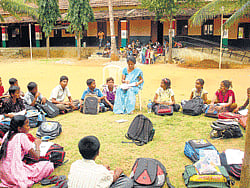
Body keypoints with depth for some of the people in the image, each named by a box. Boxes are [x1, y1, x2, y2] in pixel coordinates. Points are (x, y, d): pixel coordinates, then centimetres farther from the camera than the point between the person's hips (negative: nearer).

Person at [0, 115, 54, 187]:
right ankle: (25, 182, -13)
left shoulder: (7, 134, 9)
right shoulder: (22, 136, -12)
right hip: (15, 175, -8)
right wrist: (37, 144, 8)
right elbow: (36, 157, -9)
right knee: (49, 165, -8)